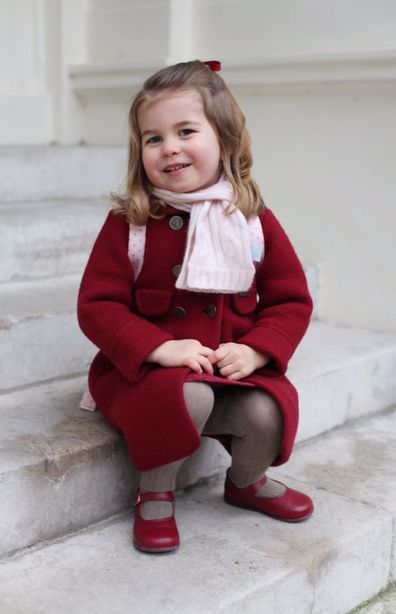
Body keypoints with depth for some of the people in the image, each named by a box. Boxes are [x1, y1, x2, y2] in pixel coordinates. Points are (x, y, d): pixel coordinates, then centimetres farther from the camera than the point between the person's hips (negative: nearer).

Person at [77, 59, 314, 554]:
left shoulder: (254, 220, 0)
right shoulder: (128, 223, -6)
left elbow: (291, 300, 4)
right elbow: (97, 305, -9)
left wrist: (255, 351, -14)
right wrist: (160, 348, -24)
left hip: (234, 367, 3)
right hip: (144, 369, -2)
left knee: (268, 412, -24)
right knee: (188, 396, -34)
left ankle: (247, 481, 14)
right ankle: (155, 493, -3)